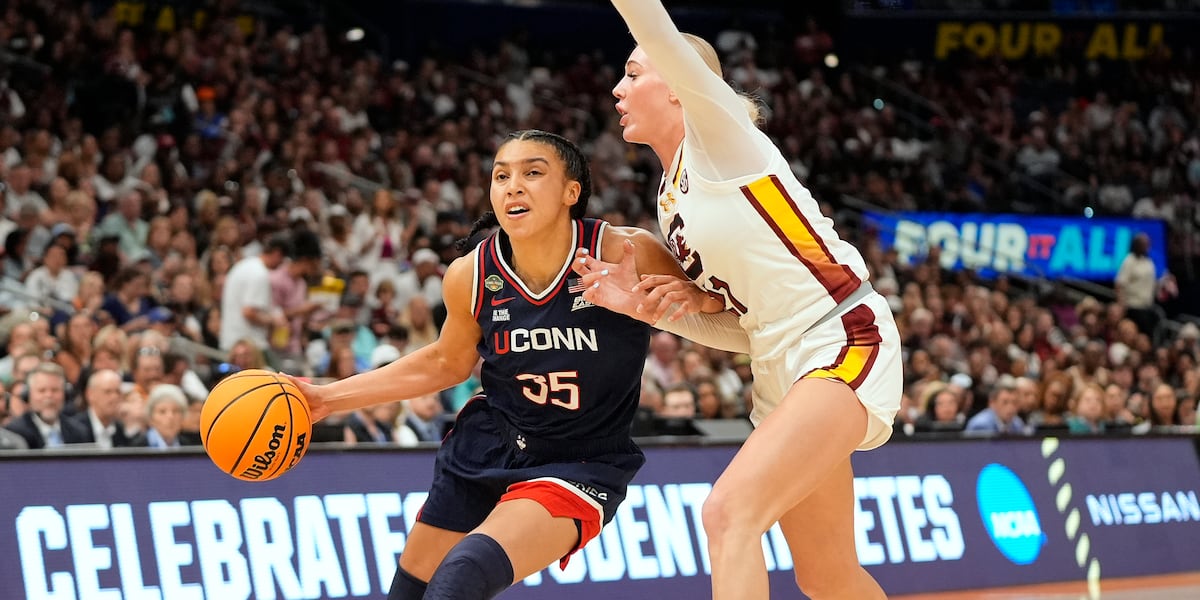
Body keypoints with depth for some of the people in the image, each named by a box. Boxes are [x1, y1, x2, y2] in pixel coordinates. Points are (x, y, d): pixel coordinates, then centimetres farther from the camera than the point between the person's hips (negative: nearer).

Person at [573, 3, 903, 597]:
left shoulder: (718, 136, -6)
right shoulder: (671, 202, 16)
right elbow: (738, 328, 13)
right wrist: (642, 307, 0)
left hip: (845, 345, -10)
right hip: (781, 371, 10)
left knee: (731, 510, -27)